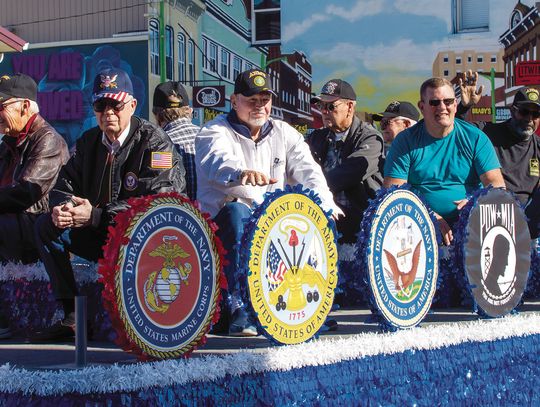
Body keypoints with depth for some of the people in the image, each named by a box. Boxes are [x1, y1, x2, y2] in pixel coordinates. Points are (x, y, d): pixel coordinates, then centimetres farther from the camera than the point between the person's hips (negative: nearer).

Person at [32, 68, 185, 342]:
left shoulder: (153, 142, -11)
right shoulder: (89, 142, 11)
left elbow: (155, 201, -22)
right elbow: (65, 182, 11)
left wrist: (96, 215, -27)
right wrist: (62, 206, -17)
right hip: (99, 237, 7)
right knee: (46, 225, -8)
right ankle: (71, 317, -12)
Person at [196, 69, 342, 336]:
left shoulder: (283, 133, 14)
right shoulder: (215, 132, -1)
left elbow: (307, 170, 0)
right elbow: (218, 160, -26)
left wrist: (325, 204, -21)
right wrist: (241, 173, -51)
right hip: (220, 221, -4)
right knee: (237, 212, -37)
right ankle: (240, 309, -37)